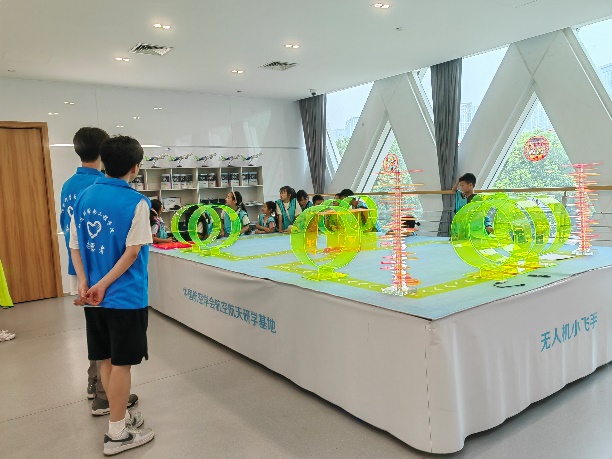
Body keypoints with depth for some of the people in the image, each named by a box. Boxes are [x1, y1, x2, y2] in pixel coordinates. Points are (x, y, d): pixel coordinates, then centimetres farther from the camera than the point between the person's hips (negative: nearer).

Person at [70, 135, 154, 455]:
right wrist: (104, 285, -12)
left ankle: (120, 416, 33)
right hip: (125, 296, -6)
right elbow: (132, 252, -17)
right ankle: (117, 433, 16)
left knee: (106, 360, 17)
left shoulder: (83, 197, 5)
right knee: (121, 364, 5)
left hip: (93, 295, 6)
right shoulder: (137, 202, -14)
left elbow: (75, 247, 4)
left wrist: (84, 283, -1)